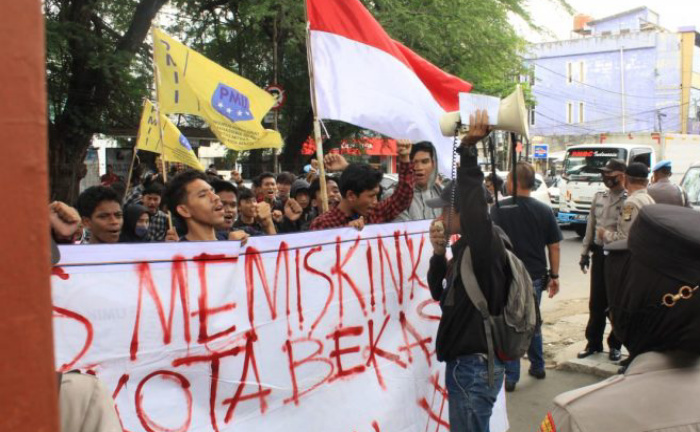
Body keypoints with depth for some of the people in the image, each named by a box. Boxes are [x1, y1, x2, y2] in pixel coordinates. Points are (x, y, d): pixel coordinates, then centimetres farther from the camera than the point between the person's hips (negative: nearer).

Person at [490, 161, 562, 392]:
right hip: (536, 276, 4)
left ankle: (511, 377, 8)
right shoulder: (544, 210, -1)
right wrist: (554, 275, 10)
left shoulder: (500, 208, -12)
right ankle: (537, 367, 34)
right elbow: (554, 246, 2)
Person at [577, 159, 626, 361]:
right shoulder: (599, 198, 10)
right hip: (599, 253, 5)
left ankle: (615, 345, 19)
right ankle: (594, 342, 22)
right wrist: (585, 252, 13)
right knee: (596, 302, 11)